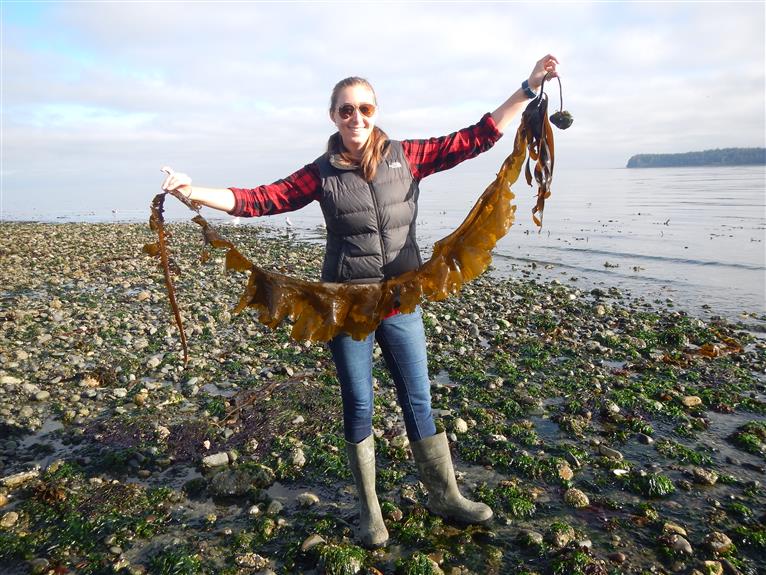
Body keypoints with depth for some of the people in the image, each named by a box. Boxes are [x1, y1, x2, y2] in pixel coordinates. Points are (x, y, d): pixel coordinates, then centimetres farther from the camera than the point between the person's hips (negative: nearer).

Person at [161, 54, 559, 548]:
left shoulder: (406, 156, 1)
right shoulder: (322, 173, 0)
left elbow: (475, 139, 1)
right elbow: (259, 200, -4)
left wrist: (528, 88, -1)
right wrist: (194, 191, -14)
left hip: (400, 302, 1)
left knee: (418, 402, 11)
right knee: (358, 408, 10)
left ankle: (445, 496, 32)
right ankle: (370, 510, 30)